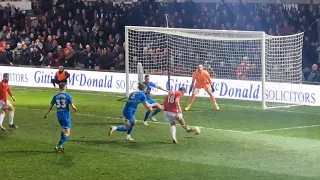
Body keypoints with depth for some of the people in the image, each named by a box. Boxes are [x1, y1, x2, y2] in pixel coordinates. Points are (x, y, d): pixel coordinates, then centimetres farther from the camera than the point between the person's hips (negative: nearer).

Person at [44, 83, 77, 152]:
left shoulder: (55, 97, 2)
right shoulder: (68, 96, -9)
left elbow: (50, 107, 3)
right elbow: (72, 106, -9)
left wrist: (46, 114, 15)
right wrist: (75, 109, 14)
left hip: (59, 115, 5)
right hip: (66, 115, -5)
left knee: (64, 130, 24)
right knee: (67, 133, 1)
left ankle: (61, 145, 20)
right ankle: (58, 146, -10)